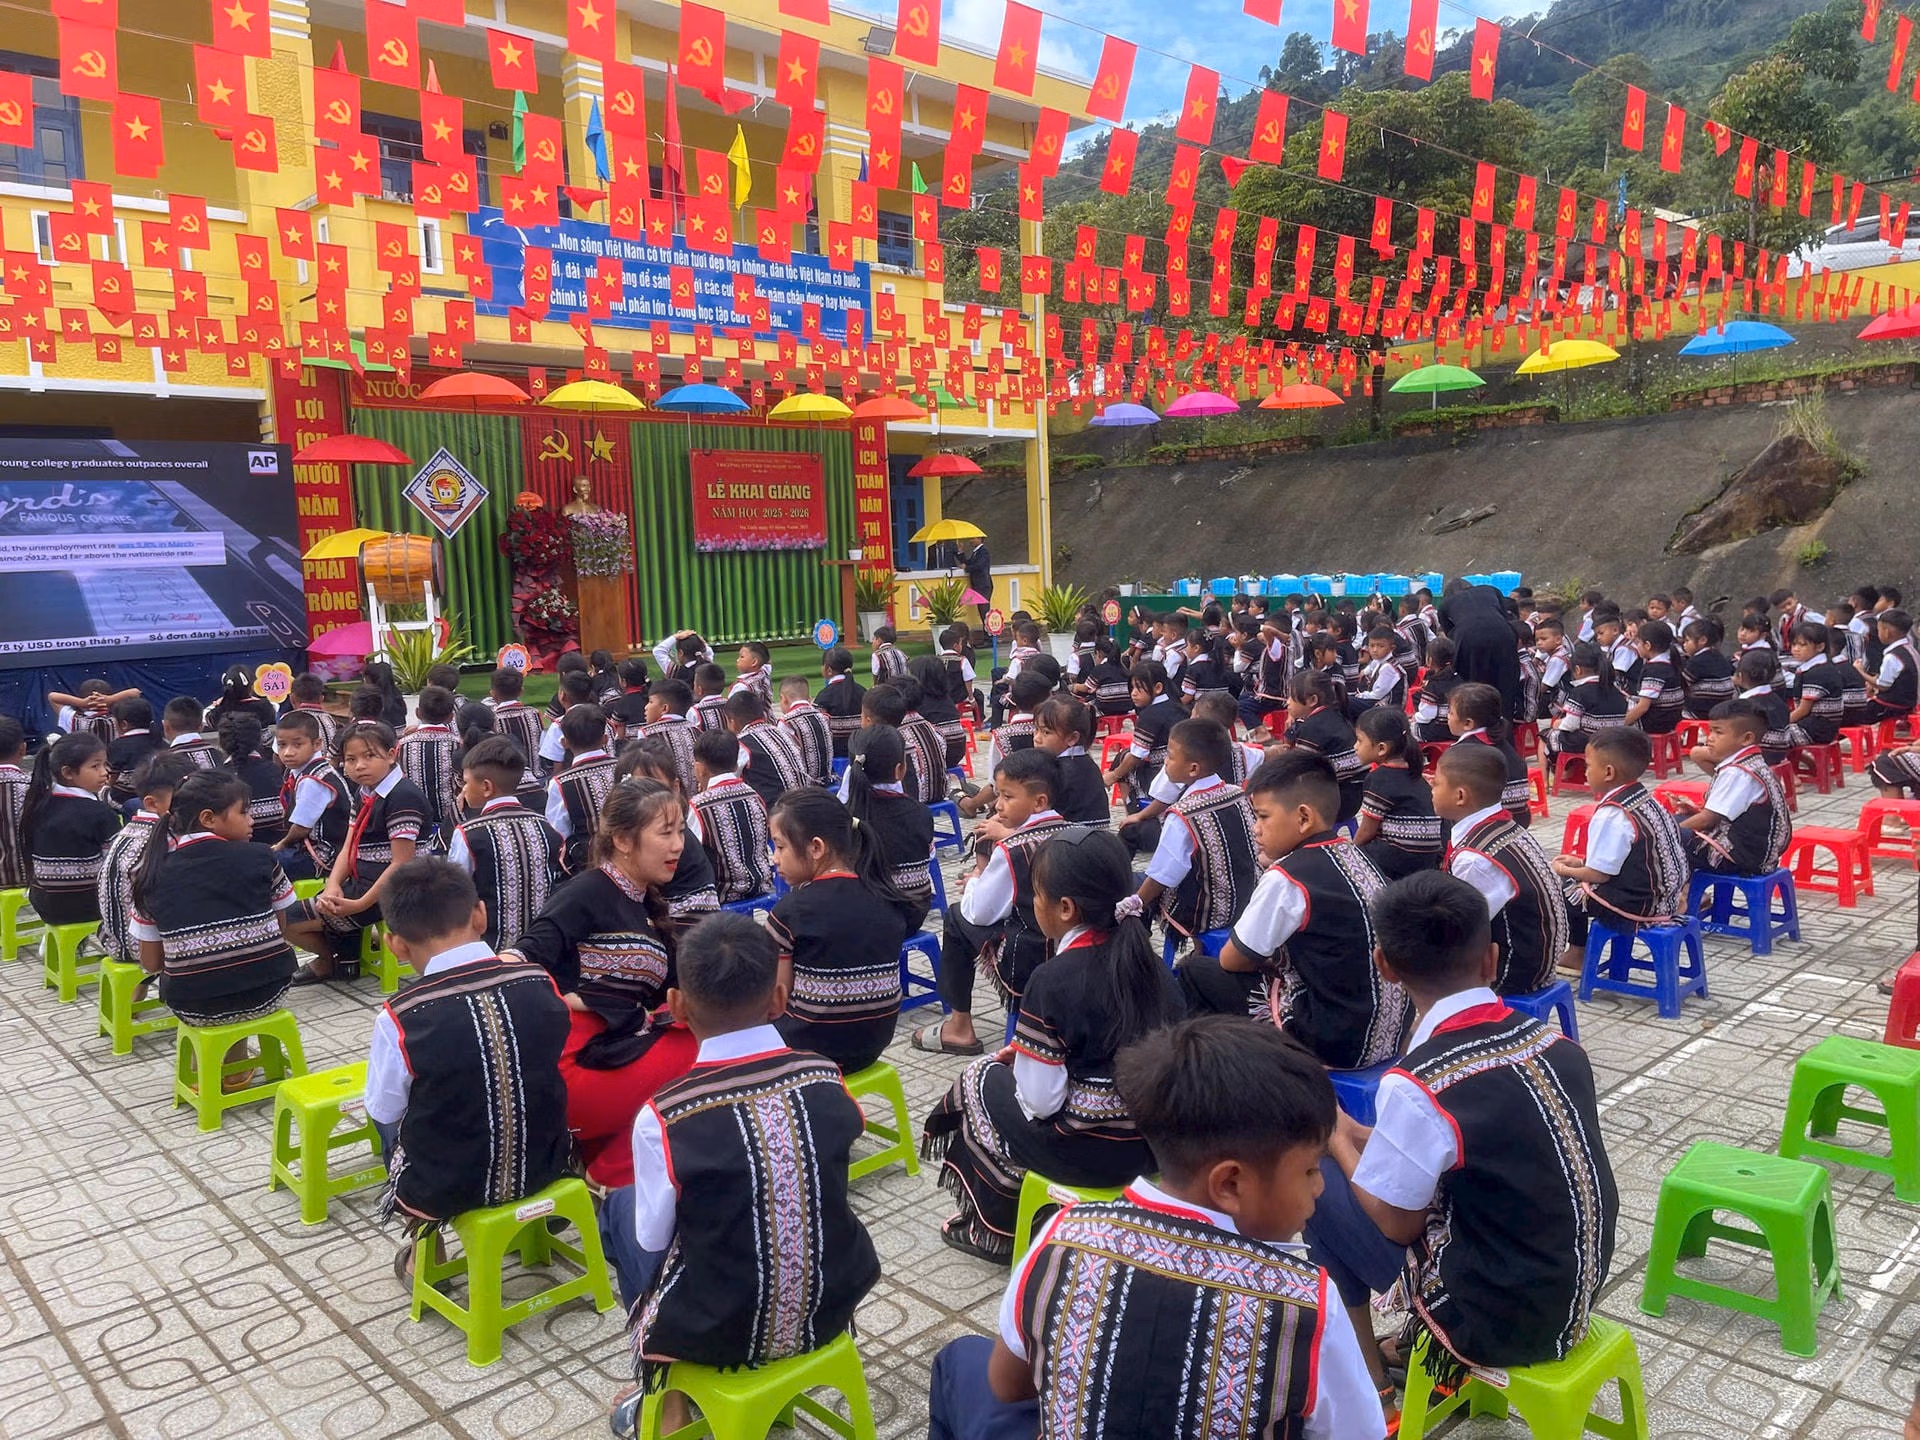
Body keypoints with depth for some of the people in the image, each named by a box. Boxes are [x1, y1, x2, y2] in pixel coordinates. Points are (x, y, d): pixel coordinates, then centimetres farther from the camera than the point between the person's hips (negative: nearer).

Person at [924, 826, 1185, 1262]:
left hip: (1088, 1150, -6)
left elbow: (1040, 1101, -20)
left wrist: (1023, 1055, 3)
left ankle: (998, 1228, 29)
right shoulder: (1149, 961, -1)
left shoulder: (1052, 981, -21)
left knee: (981, 1081, 17)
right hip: (1156, 1138, 7)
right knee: (1019, 1068, 25)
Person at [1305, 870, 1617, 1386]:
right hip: (1577, 1292, 7)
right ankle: (1421, 1337, 28)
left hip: (1499, 1321, -7)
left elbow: (1397, 1224, -12)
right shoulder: (1555, 1043, -4)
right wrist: (1371, 1138, 13)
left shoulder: (1417, 1086, -25)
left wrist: (1340, 1142, 3)